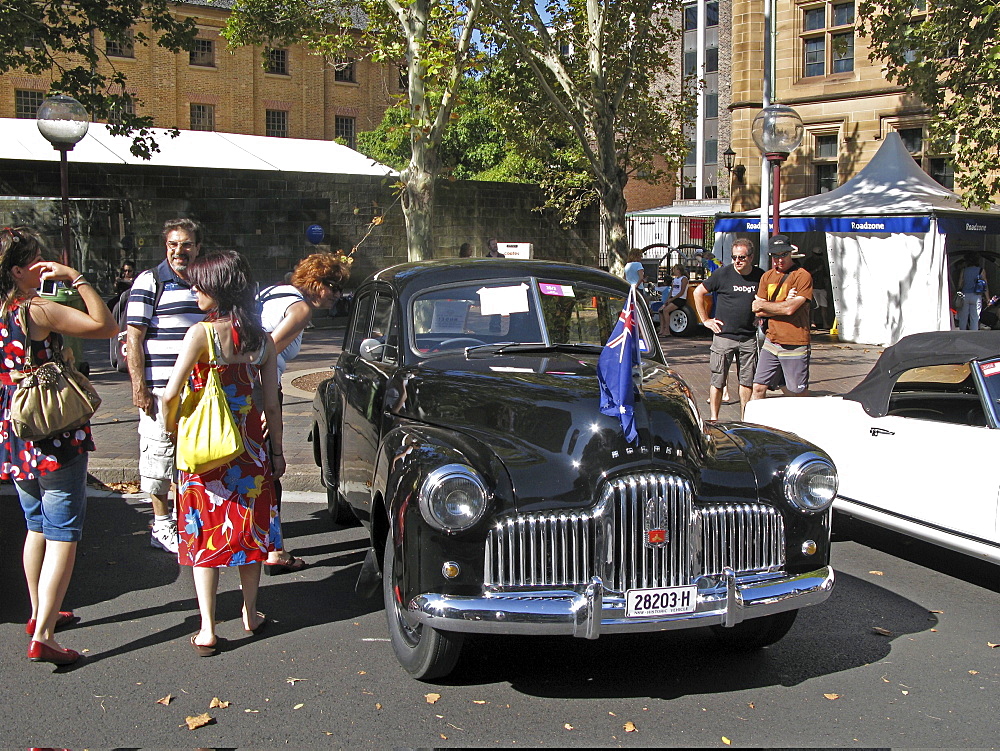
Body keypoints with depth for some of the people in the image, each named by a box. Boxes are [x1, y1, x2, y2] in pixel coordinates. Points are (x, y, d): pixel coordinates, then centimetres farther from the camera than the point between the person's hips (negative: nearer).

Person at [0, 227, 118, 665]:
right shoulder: (37, 311, -18)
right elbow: (106, 326, -20)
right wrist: (76, 279, -13)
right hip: (55, 437, -8)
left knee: (37, 527, 23)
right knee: (63, 536, -3)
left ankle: (39, 613, 35)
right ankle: (43, 636, -7)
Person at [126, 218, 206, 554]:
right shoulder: (149, 282, -5)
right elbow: (134, 337, -8)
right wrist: (139, 386, -14)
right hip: (161, 388, -5)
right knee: (160, 453, 1)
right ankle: (161, 524, 14)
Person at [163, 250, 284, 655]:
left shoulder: (201, 333, -15)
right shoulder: (262, 340, -2)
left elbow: (171, 394, -18)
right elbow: (271, 404, 1)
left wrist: (172, 429, 1)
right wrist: (276, 451, 11)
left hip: (203, 446, -4)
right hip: (249, 444, 4)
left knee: (203, 533, 5)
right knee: (248, 528, 16)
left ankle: (207, 630, 6)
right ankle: (251, 614, 29)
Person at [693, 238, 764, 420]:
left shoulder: (760, 276, 4)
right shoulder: (723, 274, -6)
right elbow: (698, 292, 2)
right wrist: (706, 320, 1)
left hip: (748, 336, 3)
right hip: (724, 335, -3)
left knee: (747, 380, 8)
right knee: (718, 380, 0)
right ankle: (713, 417, 8)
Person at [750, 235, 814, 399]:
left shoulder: (802, 276, -7)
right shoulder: (767, 276, 12)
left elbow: (790, 309, -17)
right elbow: (758, 313, 6)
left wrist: (762, 305, -3)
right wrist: (783, 304, -10)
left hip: (794, 346, -5)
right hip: (771, 342, 5)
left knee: (798, 394, 2)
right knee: (758, 388, 4)